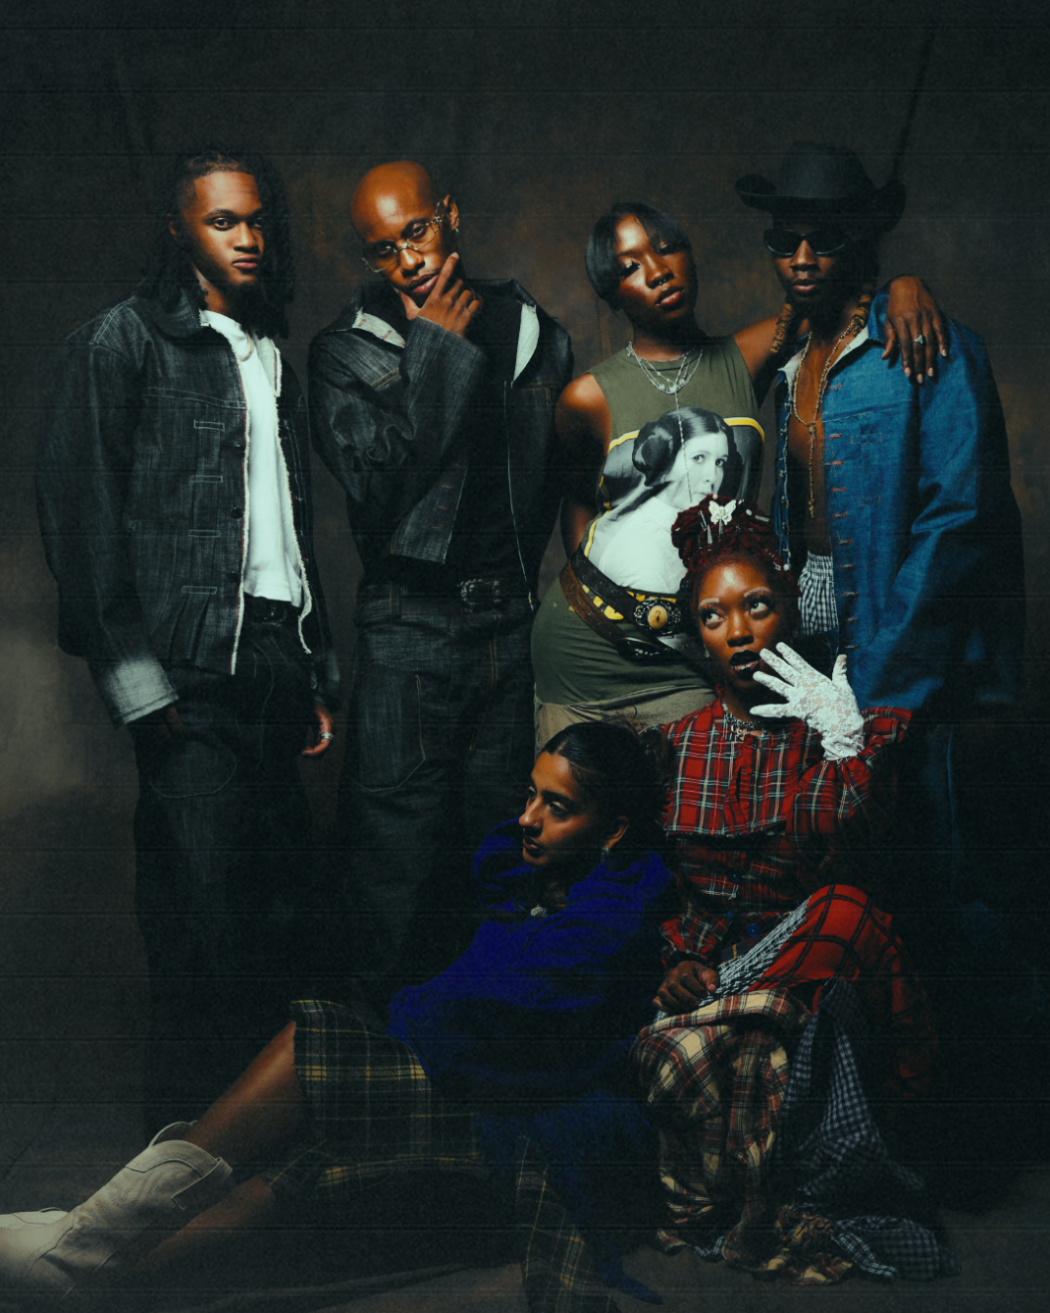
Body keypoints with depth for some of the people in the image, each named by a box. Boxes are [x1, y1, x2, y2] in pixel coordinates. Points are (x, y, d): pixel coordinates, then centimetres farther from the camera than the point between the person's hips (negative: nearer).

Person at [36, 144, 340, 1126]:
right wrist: (132, 675, -12)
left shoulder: (271, 357, 23)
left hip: (277, 656, 6)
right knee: (199, 893, -7)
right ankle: (186, 1129, 7)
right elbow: (78, 507, -6)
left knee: (280, 891, 5)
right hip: (191, 667, -6)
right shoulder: (123, 341, 2)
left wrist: (318, 673, 18)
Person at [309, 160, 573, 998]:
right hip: (412, 625, -3)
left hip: (517, 623, 3)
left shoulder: (535, 334, 10)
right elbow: (374, 488, -15)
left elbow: (569, 478, 17)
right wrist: (435, 350, -12)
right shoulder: (348, 352, 0)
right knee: (401, 862, -1)